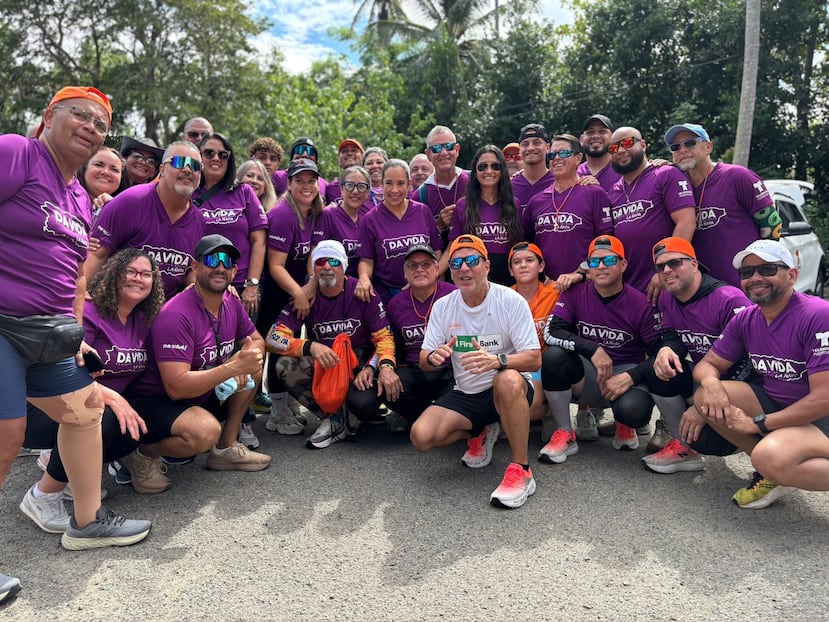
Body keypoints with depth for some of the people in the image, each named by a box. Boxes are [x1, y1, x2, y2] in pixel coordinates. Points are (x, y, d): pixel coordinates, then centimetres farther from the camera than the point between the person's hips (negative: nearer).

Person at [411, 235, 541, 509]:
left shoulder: (511, 301, -12)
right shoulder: (442, 306, -1)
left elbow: (534, 359, -17)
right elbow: (424, 362, 2)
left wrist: (497, 360, -39)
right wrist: (433, 357, -25)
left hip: (509, 391, -4)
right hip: (465, 394, 4)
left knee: (508, 380, -40)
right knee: (421, 436, -19)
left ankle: (521, 471, -22)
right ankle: (481, 432, 11)